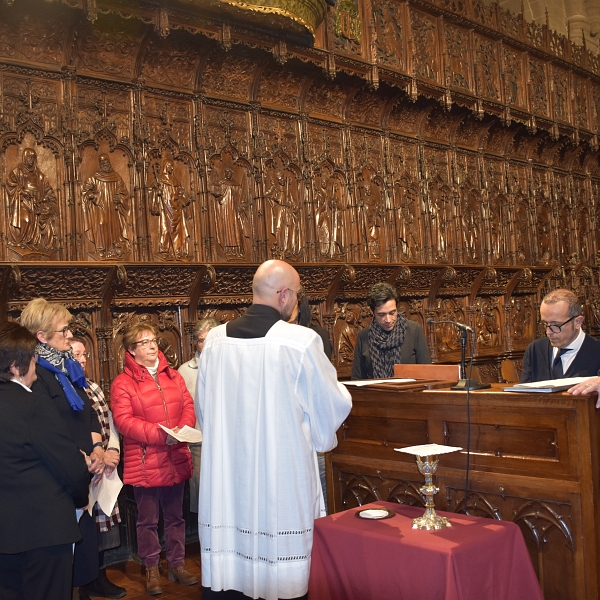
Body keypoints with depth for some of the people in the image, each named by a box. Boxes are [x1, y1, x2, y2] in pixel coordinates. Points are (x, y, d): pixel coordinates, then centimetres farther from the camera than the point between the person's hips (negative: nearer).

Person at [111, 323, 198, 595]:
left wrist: (183, 428, -14)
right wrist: (160, 434, -23)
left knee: (175, 516, 15)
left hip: (175, 459, 5)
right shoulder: (123, 383, -7)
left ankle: (177, 563, 28)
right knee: (147, 520, 8)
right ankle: (151, 568, 23)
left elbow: (188, 405, 7)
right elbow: (123, 420, -15)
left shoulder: (173, 376, 10)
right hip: (144, 463, -4)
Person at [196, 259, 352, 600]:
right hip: (283, 479, -4)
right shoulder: (301, 341, -13)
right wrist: (337, 389, 20)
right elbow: (333, 407, -3)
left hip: (226, 479, 5)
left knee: (227, 569, 13)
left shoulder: (215, 340, 0)